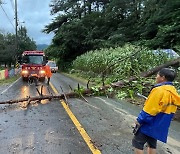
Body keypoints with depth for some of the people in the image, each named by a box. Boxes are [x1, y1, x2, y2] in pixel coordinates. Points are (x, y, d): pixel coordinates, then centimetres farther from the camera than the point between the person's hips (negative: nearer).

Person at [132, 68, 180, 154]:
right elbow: (167, 109, 11)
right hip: (160, 126, 9)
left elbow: (149, 109, -22)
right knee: (152, 144, 20)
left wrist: (139, 120, -13)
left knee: (137, 142, 3)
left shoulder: (159, 90, -23)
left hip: (150, 124, -9)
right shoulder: (173, 91, 4)